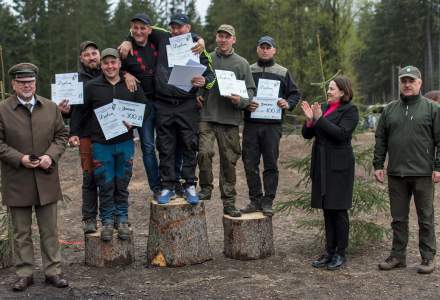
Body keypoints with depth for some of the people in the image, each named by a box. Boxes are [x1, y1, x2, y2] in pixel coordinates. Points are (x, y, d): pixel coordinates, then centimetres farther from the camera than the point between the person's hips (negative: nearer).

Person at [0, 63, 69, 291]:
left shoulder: (51, 107, 6)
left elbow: (61, 135, 9)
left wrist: (51, 155, -9)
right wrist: (19, 158, -17)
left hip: (46, 179, 2)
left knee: (49, 230, 9)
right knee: (21, 232, 8)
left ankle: (53, 271, 19)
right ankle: (24, 273, 18)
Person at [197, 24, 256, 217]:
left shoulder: (242, 63, 9)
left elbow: (250, 91, 7)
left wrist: (240, 100, -13)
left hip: (230, 118, 0)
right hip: (206, 116, 0)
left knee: (229, 160, 4)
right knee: (204, 152, -18)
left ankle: (229, 202, 14)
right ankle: (206, 188, 6)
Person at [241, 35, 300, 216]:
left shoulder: (283, 73, 11)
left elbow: (295, 94, 13)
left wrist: (288, 104, -8)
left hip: (272, 125, -1)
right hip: (251, 124, 1)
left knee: (271, 164, -1)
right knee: (250, 164, 1)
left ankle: (268, 202, 6)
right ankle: (255, 200, 11)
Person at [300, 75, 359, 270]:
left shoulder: (350, 110, -5)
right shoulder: (323, 108, 14)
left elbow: (341, 133, -20)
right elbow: (307, 134, 11)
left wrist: (320, 119, -18)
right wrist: (309, 119, -7)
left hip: (339, 166, -6)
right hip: (322, 165, 7)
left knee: (339, 210, 0)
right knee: (327, 211, 11)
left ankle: (340, 253, 9)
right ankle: (329, 251, 18)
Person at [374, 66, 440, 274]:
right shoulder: (390, 110, 11)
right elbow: (380, 140, 12)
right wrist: (378, 165, 5)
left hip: (423, 174, -3)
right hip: (396, 174, 3)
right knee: (398, 218, 10)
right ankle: (398, 256, 20)